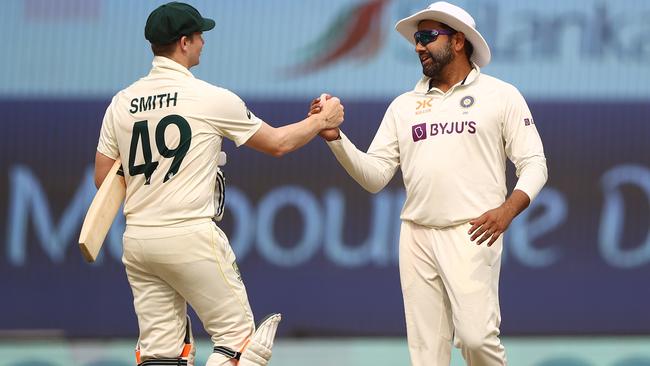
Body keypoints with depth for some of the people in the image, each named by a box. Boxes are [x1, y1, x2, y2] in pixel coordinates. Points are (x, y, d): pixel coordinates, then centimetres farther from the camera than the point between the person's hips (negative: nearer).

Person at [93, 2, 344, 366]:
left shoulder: (121, 103, 7)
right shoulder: (210, 98, -6)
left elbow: (103, 178, 11)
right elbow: (278, 143, 5)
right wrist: (322, 121, 21)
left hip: (137, 240, 6)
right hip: (190, 238, -6)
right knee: (238, 336, 3)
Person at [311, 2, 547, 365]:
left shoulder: (501, 96, 5)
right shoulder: (404, 106, 15)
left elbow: (534, 164, 1)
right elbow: (375, 176, 11)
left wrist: (508, 210, -17)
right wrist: (335, 138, -4)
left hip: (471, 235, -4)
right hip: (417, 237, 4)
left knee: (476, 336, -17)